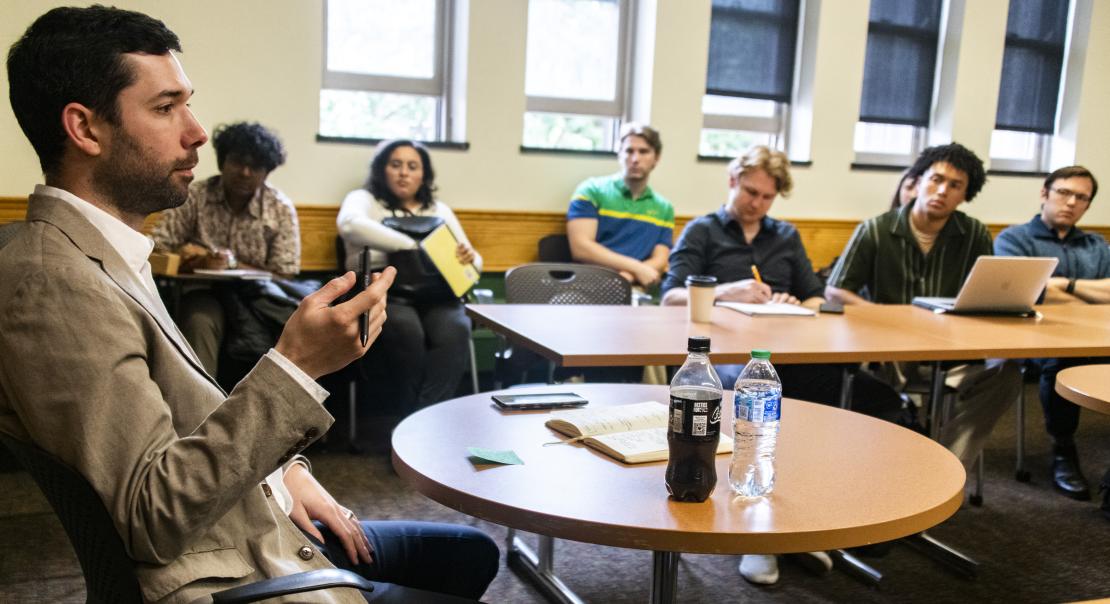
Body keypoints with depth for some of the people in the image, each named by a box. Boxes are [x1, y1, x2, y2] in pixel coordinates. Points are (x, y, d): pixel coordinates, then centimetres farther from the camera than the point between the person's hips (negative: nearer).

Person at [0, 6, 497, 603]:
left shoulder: (105, 256, 8)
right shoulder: (50, 283, -24)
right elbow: (153, 516, -27)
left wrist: (285, 468, 2)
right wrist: (293, 365, -32)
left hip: (262, 528, 9)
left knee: (473, 554, 18)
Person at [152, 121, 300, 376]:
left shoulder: (282, 209, -3)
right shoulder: (194, 196, -1)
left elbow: (283, 277, -6)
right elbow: (156, 249, -1)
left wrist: (232, 264, -19)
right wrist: (185, 256, -23)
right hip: (206, 293, 0)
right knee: (200, 322, -33)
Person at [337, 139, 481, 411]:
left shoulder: (439, 210, 23)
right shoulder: (364, 200, 11)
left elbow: (472, 262, 20)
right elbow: (349, 224, -15)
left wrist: (469, 258, -7)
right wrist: (414, 246, -20)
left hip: (434, 297, 3)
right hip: (383, 294, -3)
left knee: (454, 331, -32)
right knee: (405, 329, -37)